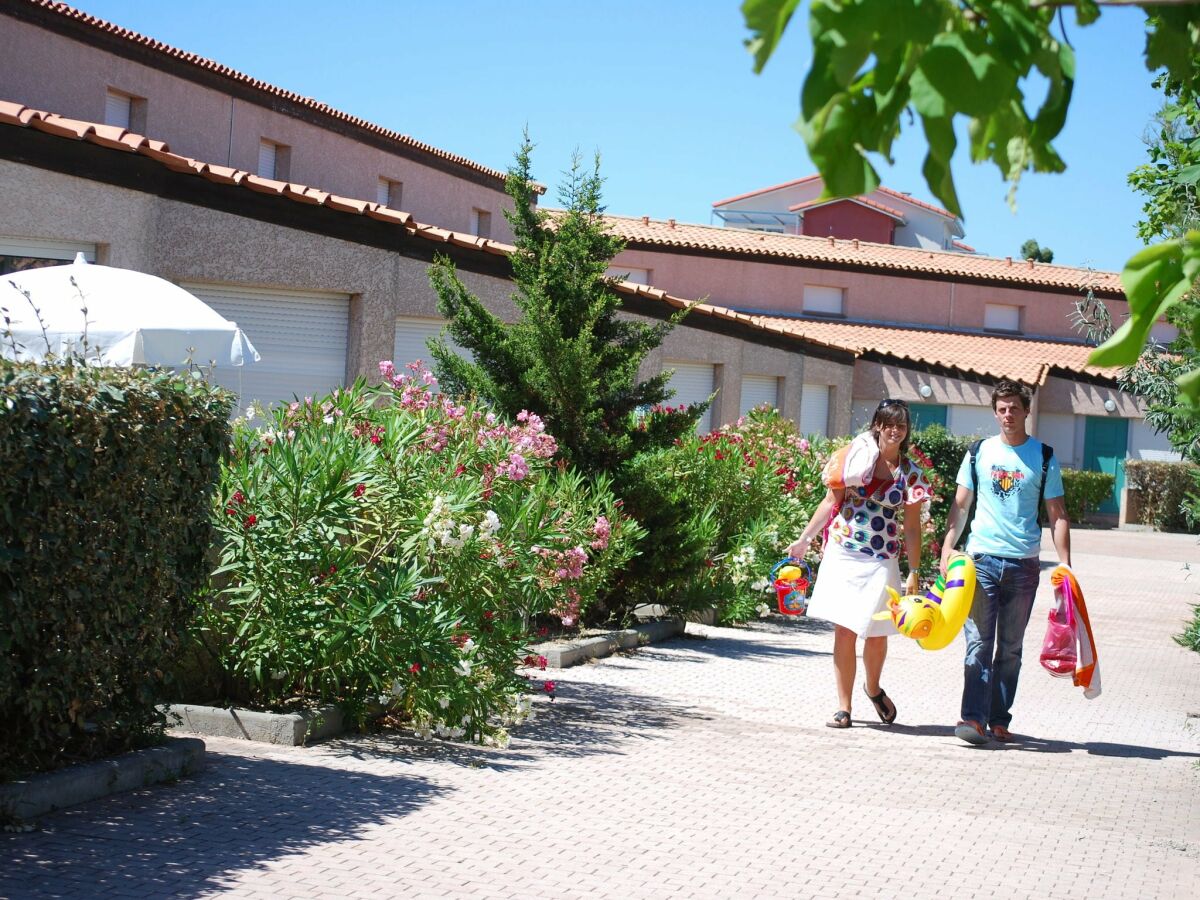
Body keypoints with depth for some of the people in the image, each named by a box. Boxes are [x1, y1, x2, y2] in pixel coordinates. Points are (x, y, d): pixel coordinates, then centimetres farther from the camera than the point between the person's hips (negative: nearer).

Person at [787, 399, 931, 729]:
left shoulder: (911, 473, 3)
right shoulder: (856, 456, 1)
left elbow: (912, 526, 4)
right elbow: (831, 502, 7)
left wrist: (913, 572, -1)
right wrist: (804, 540, 6)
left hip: (882, 562, 1)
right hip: (843, 554, -1)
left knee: (876, 633, 3)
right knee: (844, 630, -1)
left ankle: (873, 687, 33)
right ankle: (843, 706, 7)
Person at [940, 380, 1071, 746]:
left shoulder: (1044, 457, 5)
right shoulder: (980, 453, 7)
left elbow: (1058, 516, 5)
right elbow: (960, 507, 11)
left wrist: (1065, 564, -4)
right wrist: (947, 548, 0)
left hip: (1023, 564, 0)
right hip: (982, 560, 0)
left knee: (1010, 647, 7)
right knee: (979, 641, -7)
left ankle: (999, 719, 14)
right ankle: (973, 718, -10)